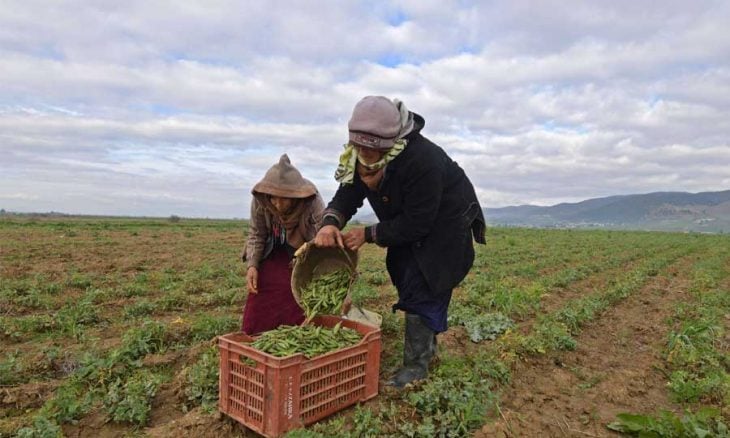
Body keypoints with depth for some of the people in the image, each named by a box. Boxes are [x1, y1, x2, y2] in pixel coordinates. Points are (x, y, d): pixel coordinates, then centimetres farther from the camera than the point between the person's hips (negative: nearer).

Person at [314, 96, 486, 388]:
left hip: (444, 224, -7)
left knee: (422, 289, -11)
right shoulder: (361, 159, -16)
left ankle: (416, 365, 2)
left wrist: (369, 234, -33)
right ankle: (427, 347, 35)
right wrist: (330, 223, -38)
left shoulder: (422, 160, -38)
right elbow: (345, 198, -16)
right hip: (411, 224, 8)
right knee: (406, 280, 15)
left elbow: (416, 224, -35)